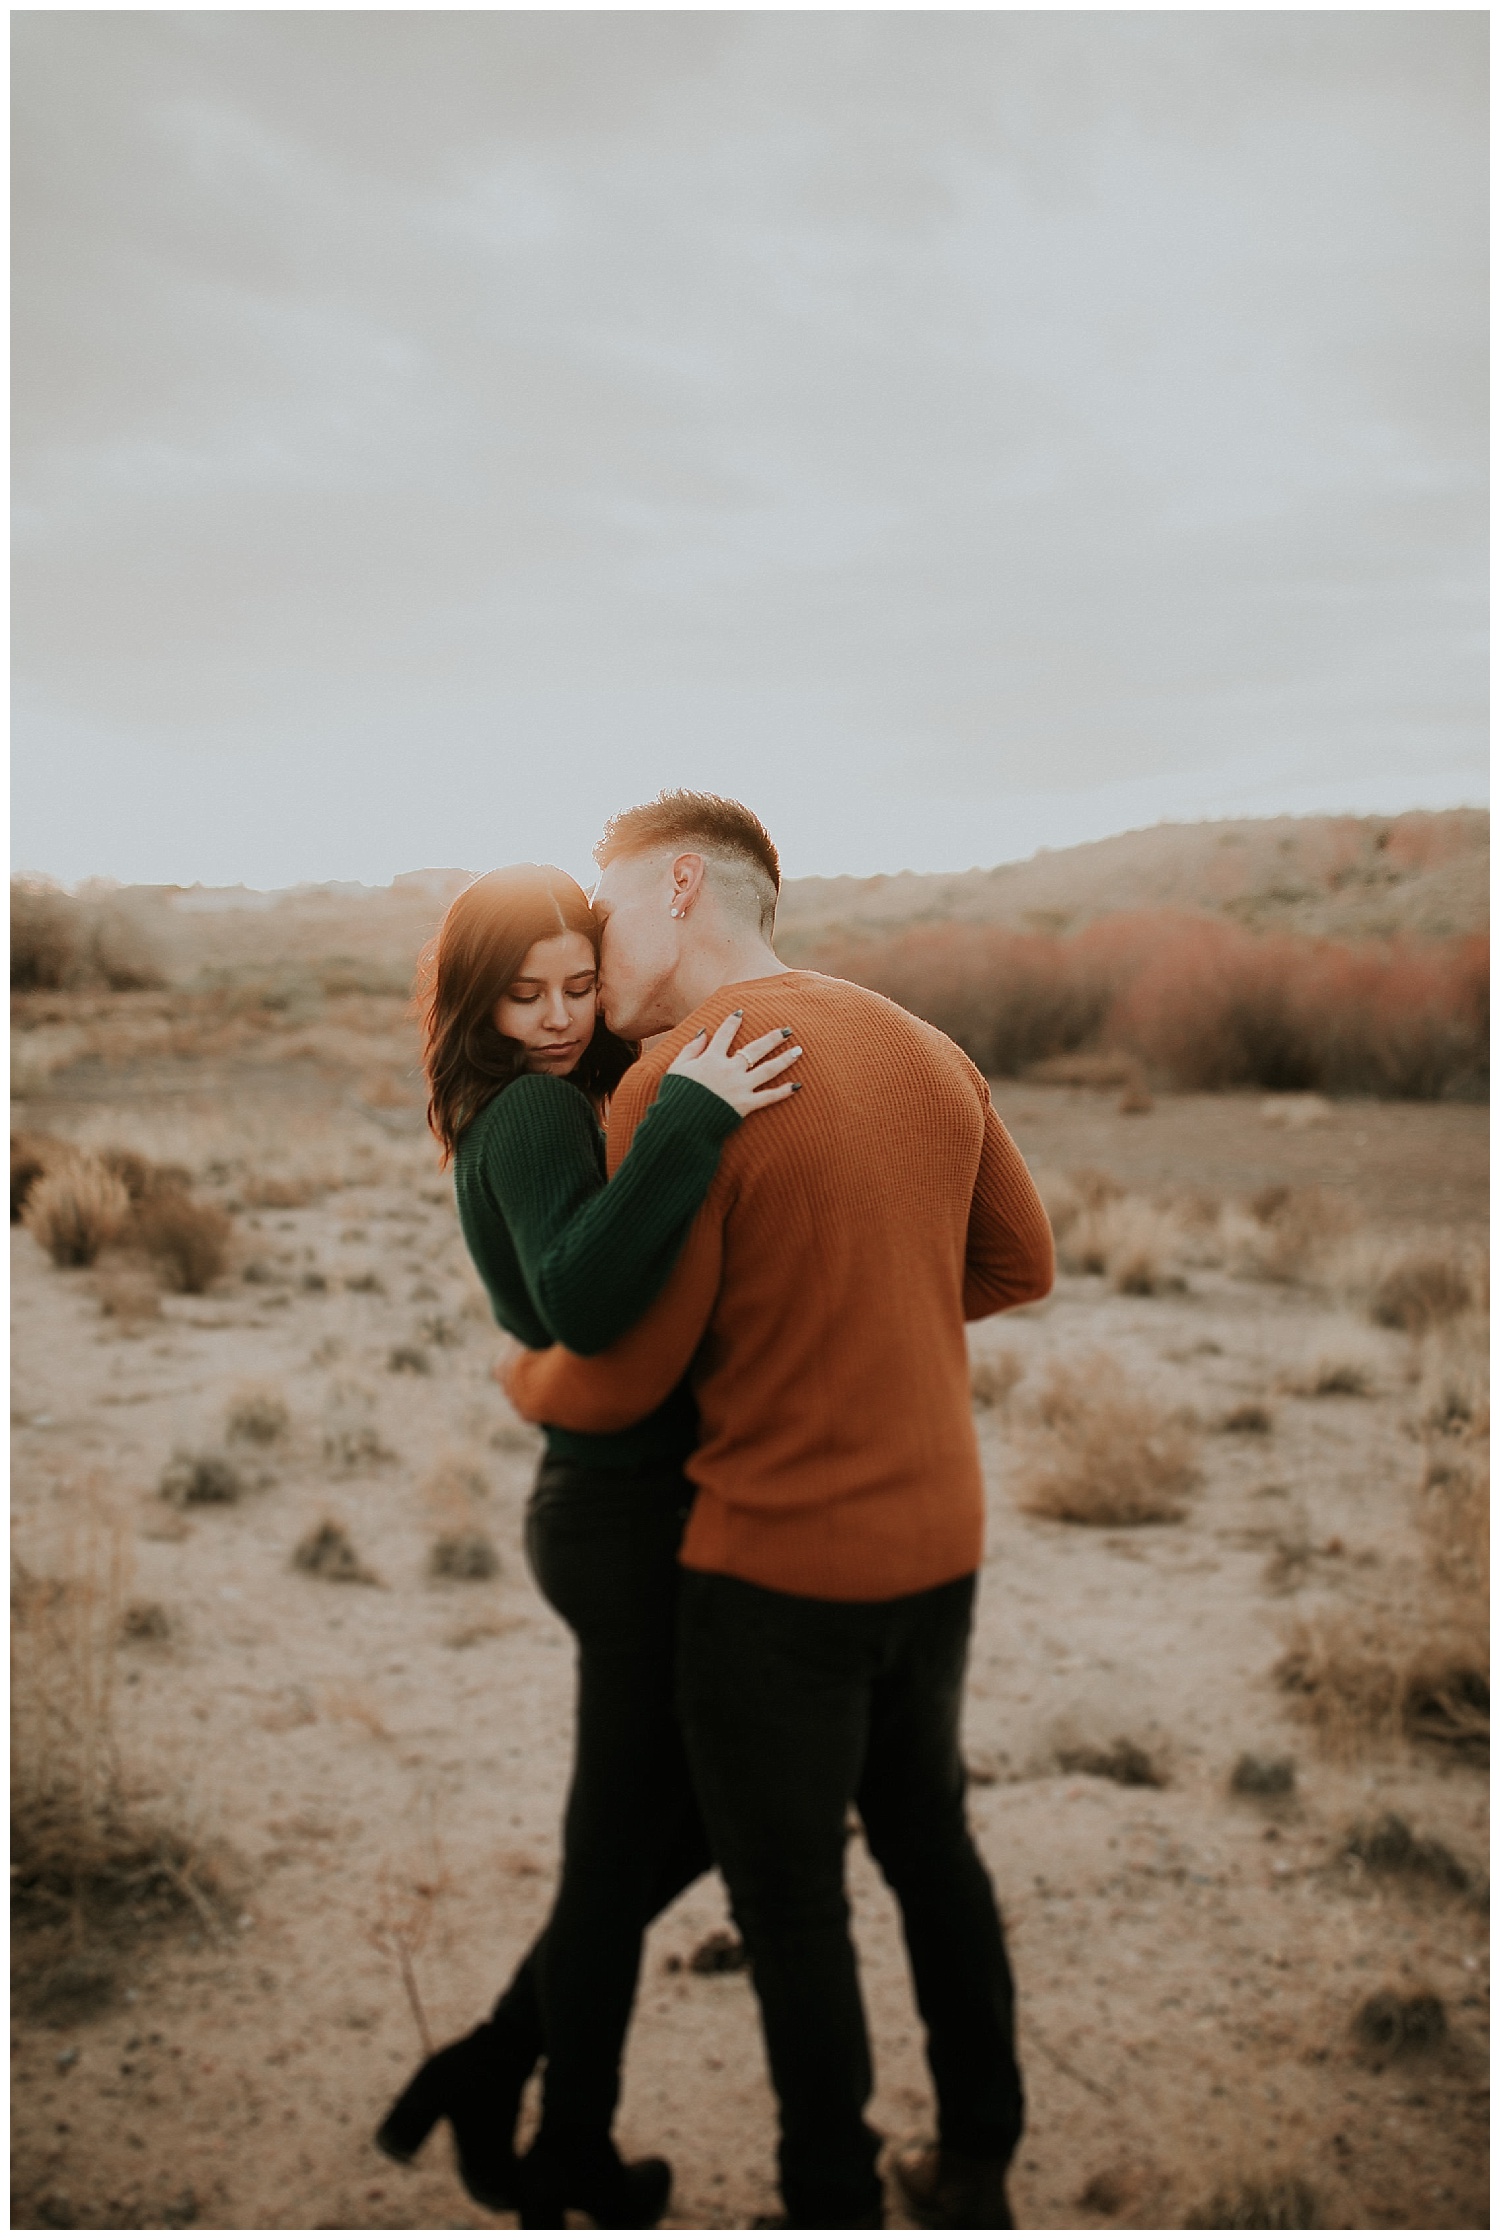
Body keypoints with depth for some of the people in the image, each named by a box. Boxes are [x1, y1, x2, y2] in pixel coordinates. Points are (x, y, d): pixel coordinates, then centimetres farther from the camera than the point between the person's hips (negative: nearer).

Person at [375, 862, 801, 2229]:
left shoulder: (530, 1112, 10)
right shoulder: (536, 1114, -19)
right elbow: (586, 1303, -35)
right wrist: (693, 1117, -37)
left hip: (609, 1509, 9)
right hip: (635, 1522, -9)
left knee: (693, 1818, 23)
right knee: (620, 1859, 9)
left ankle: (492, 2070, 30)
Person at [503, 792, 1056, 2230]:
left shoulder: (671, 1087, -19)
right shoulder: (928, 1054, 2)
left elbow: (618, 1382, -15)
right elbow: (1018, 1265, 12)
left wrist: (521, 1378, 6)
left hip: (773, 1570, -7)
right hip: (936, 1545, 7)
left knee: (790, 1901, 11)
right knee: (929, 1845, 24)